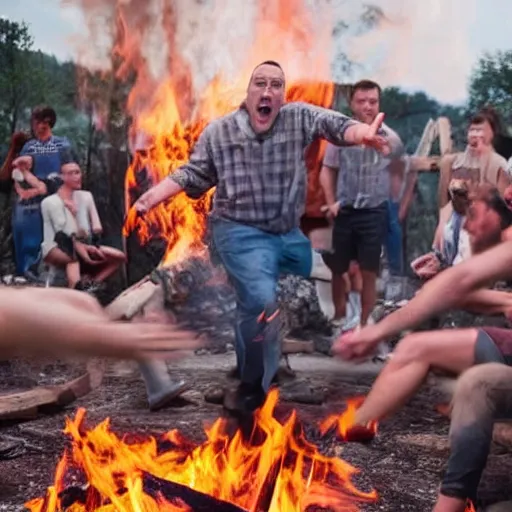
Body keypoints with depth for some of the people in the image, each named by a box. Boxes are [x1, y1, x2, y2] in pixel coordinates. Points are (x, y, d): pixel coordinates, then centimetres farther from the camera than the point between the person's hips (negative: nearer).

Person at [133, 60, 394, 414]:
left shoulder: (299, 118, -3)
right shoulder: (218, 131, -3)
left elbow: (334, 124, -21)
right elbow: (193, 177, 3)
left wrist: (361, 133, -44)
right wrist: (155, 194, -13)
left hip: (289, 232, 5)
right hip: (242, 233, -4)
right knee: (261, 299, -25)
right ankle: (252, 386, -4)